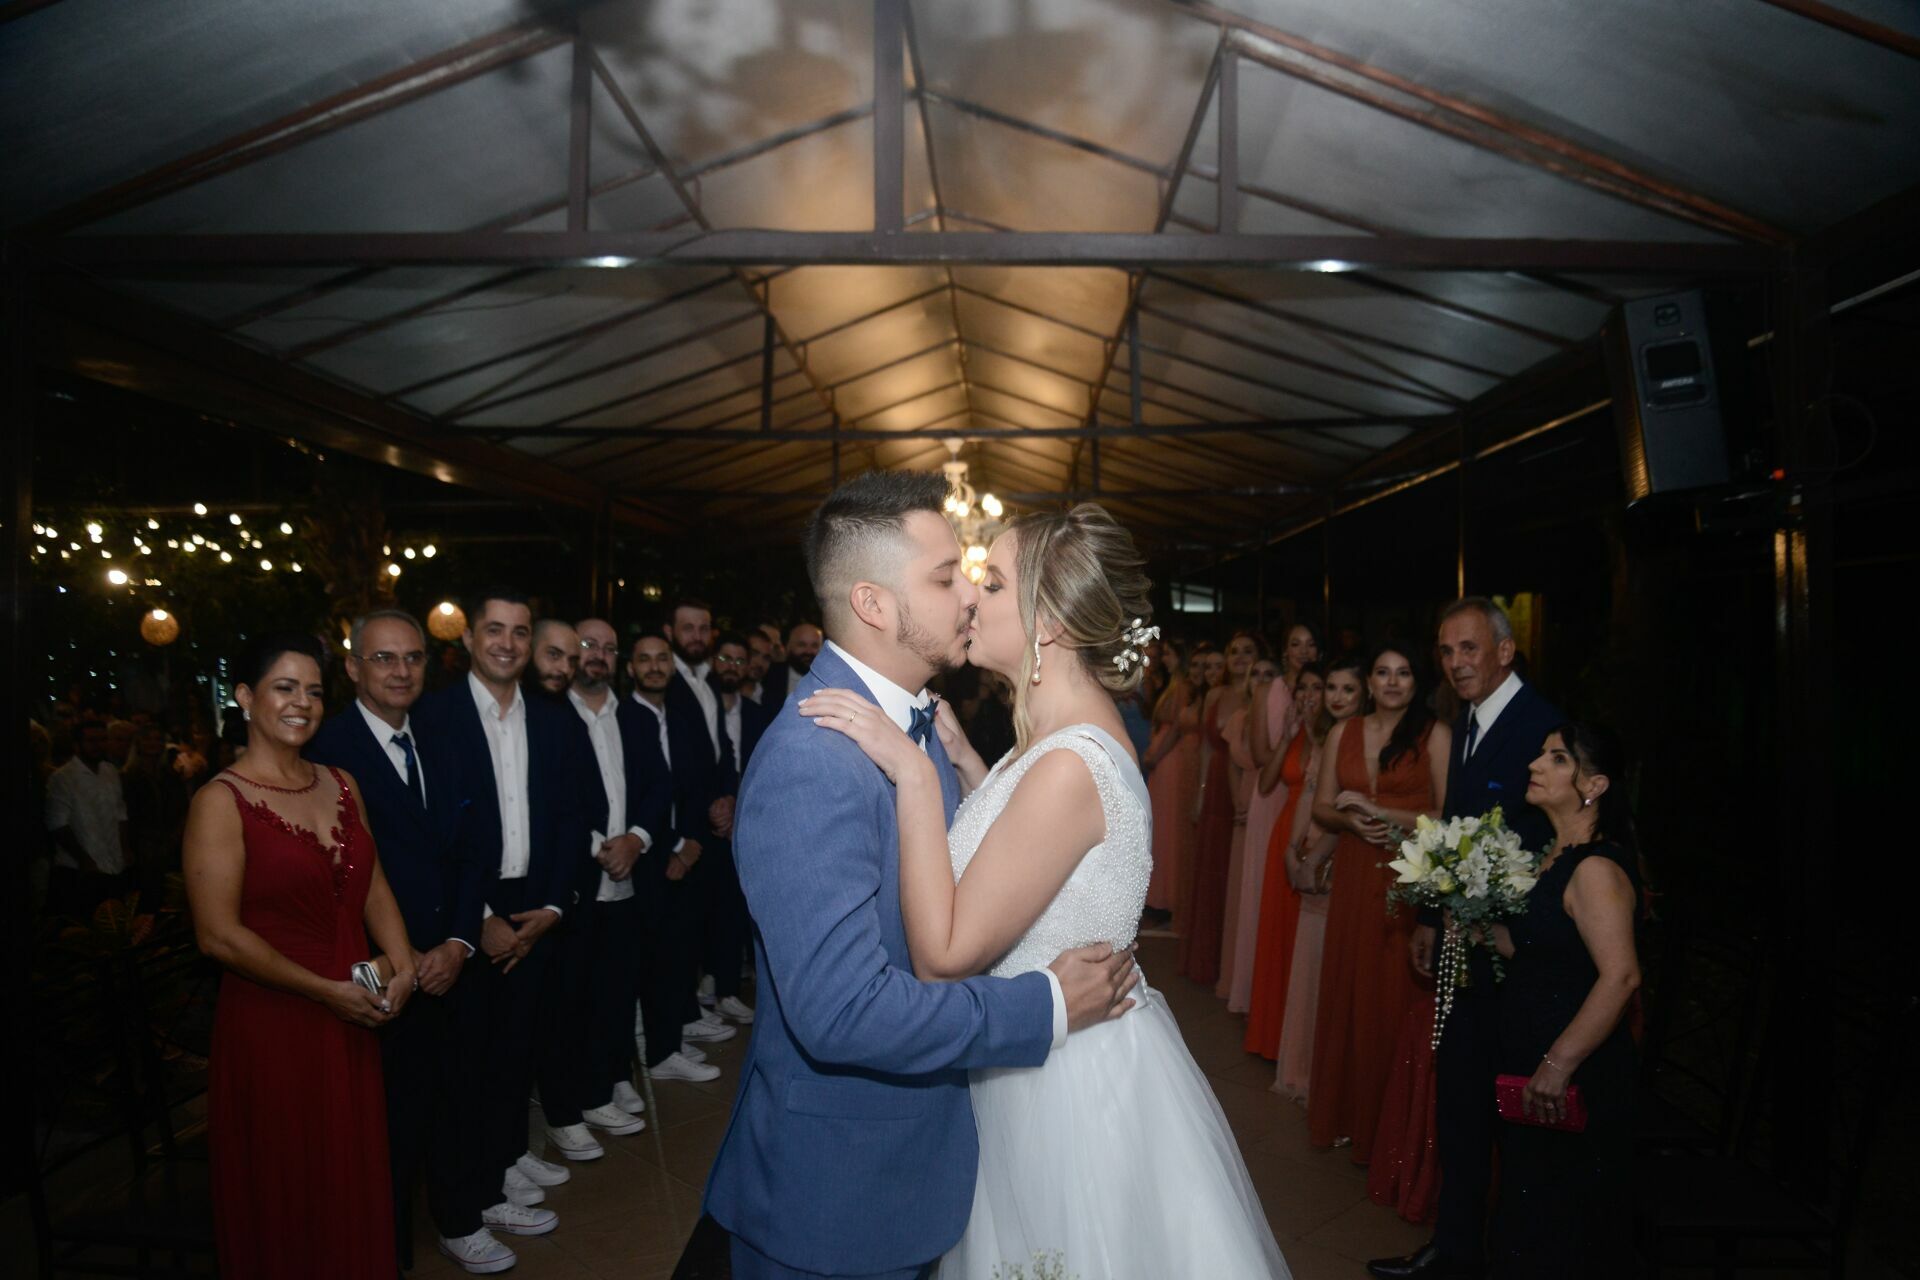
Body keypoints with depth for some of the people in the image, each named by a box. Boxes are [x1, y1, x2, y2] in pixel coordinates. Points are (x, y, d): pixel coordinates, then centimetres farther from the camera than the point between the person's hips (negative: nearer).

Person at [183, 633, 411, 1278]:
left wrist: (403, 965, -8)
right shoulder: (221, 801, -12)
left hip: (353, 1022, 5)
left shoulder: (341, 785, 6)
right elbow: (220, 935, -16)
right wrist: (327, 991, -14)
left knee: (355, 1180, 17)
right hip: (271, 1024, -5)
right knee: (288, 1194, 11)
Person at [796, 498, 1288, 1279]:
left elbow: (942, 956, -27)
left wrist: (913, 773, -28)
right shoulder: (1070, 735, 1)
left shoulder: (1069, 766, -30)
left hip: (1070, 1091, -9)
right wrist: (955, 754, 3)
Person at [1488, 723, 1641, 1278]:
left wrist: (1558, 1064, -30)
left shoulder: (1596, 868, -22)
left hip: (1573, 1073, -9)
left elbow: (1621, 976, -31)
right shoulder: (1558, 855, 8)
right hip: (1531, 1055, 9)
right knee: (1531, 1204, 22)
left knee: (1558, 1217, 8)